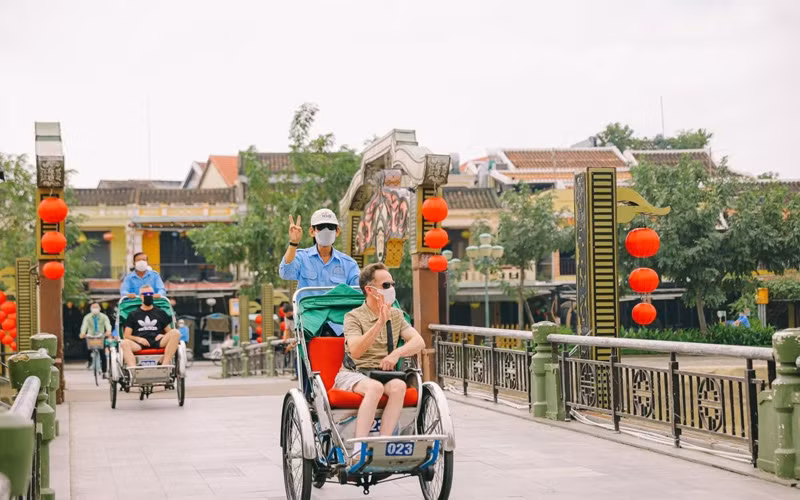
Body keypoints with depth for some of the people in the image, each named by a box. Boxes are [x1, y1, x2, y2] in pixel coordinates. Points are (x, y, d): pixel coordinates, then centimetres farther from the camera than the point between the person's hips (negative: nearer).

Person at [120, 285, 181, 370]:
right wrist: (138, 339, -7)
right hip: (139, 344, -1)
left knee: (175, 333, -27)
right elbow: (126, 336, 14)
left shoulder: (160, 313, 24)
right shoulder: (133, 315, 21)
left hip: (157, 342, 1)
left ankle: (164, 364, -37)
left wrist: (163, 336, -3)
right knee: (124, 343, -34)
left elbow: (169, 332, 21)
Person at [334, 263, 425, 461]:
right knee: (375, 387, -37)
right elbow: (355, 350, -19)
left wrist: (397, 353, -16)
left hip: (384, 374, 4)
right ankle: (359, 448, -38)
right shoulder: (353, 317, -3)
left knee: (398, 386, -30)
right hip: (353, 374, -4)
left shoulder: (396, 315, 14)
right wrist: (380, 323, -26)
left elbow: (419, 342, 4)